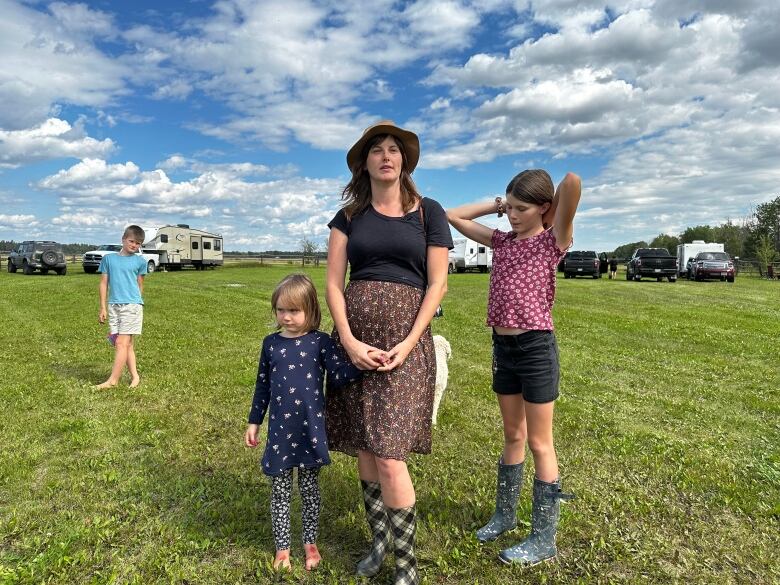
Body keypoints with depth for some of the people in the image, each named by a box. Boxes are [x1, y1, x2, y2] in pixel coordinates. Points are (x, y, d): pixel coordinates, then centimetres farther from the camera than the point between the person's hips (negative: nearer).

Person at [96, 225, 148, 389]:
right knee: (127, 344, 6)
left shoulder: (139, 261, 4)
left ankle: (113, 380, -4)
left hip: (132, 305, -3)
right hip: (113, 306, 3)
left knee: (121, 343, -7)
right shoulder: (109, 258, 9)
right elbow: (104, 283, 10)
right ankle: (135, 376, 14)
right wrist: (103, 308, 7)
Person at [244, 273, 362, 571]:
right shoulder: (271, 343, 2)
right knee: (280, 491, 12)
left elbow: (339, 375, -17)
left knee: (309, 488, 14)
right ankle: (282, 548, 30)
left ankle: (310, 544, 34)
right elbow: (262, 386, 9)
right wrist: (254, 422, 11)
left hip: (311, 429, -2)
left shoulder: (320, 342, -7)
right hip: (280, 429, 2)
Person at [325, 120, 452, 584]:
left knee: (389, 455, -8)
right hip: (355, 336, 3)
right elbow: (334, 283, 3)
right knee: (363, 447, 9)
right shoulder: (348, 216, 10)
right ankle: (380, 540, 29)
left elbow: (437, 285, 0)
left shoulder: (429, 212, 4)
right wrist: (349, 342, -10)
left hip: (405, 338, -3)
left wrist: (408, 344, -11)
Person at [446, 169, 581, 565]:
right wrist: (496, 205, 9)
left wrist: (552, 208, -3)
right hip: (502, 347, 6)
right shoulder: (501, 241, 8)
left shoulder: (554, 240, -7)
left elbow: (573, 182, -23)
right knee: (512, 437, 19)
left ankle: (544, 539, 19)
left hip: (536, 347, -6)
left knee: (539, 443, 5)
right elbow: (454, 216, 13)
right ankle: (505, 515, 35)